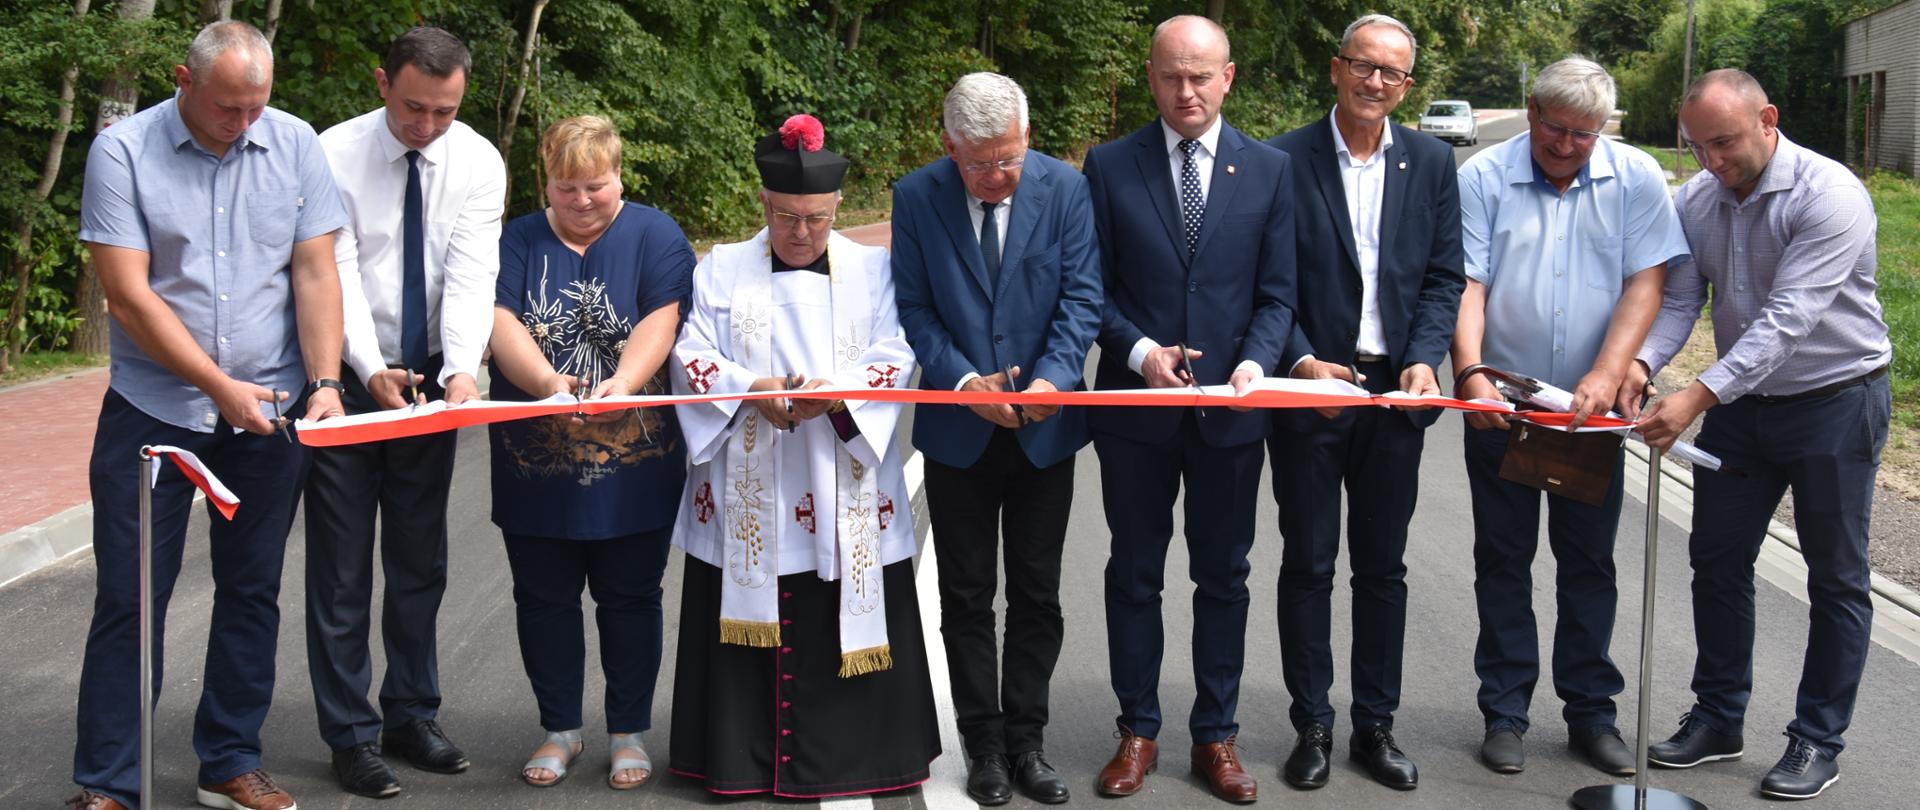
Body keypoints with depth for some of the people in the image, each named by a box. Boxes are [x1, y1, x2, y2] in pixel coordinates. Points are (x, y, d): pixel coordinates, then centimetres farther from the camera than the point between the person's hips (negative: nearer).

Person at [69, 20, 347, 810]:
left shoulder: (295, 144, 0)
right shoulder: (123, 151, -7)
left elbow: (315, 274, 0)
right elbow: (129, 296, -12)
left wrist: (324, 382, -12)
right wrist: (220, 387, -17)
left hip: (270, 412, 3)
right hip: (153, 409, -2)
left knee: (252, 592, 10)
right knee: (129, 599, 1)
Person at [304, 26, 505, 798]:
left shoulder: (478, 163, -5)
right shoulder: (336, 154, -12)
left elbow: (472, 273, -14)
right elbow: (337, 272, -17)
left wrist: (461, 370, -29)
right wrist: (371, 368, -31)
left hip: (433, 379, 3)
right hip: (350, 379, -3)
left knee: (421, 561, 12)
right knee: (341, 567, 2)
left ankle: (412, 715, 26)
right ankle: (350, 735, 13)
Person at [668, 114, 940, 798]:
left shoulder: (873, 270, 8)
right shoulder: (721, 270, 9)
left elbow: (894, 358, 0)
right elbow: (692, 356, 2)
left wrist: (831, 395, -19)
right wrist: (751, 389, -16)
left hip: (845, 490, 0)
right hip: (746, 494, 1)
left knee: (843, 622, 1)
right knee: (749, 616, 2)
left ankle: (847, 753, 13)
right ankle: (744, 756, 13)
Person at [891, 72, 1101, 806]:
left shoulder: (1065, 188, -7)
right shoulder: (916, 197, -7)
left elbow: (1081, 297, -8)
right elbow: (914, 309, -6)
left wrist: (1051, 379, -23)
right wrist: (964, 382, -20)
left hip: (1044, 427, 0)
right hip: (958, 430, 0)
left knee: (1036, 595, 10)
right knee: (967, 599, 8)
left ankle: (1026, 740, 23)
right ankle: (984, 745, 21)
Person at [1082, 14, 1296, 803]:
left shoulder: (1269, 168, 2)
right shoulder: (1109, 166, -1)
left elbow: (1276, 294, 2)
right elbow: (1094, 288, 0)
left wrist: (1255, 365, -16)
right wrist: (1140, 351, -16)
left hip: (1230, 409, 1)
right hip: (1135, 407, 0)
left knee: (1223, 579, 10)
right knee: (1134, 575, 10)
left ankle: (1216, 736, 23)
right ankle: (1138, 730, 24)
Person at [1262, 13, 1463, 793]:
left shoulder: (1432, 162, 5)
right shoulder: (1284, 160, -5)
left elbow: (1444, 276, 5)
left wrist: (1425, 359, -10)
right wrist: (1301, 361, -17)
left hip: (1394, 392, 3)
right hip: (1309, 391, -2)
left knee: (1383, 566, 11)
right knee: (1307, 565, 6)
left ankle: (1375, 725, 23)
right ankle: (1312, 725, 18)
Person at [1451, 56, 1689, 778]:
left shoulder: (1636, 179, -1)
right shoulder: (1483, 178, -5)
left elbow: (1645, 282, -5)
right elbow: (1465, 285, -10)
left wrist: (1608, 373, -18)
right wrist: (1471, 374, -25)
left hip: (1592, 409, 1)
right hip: (1499, 407, -1)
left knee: (1589, 561, 9)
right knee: (1503, 560, 7)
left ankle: (1591, 711, 20)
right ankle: (1505, 712, 17)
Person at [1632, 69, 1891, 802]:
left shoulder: (1831, 196, -23)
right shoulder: (1695, 199, -4)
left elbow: (1786, 320, -30)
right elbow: (1678, 299, -6)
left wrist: (1698, 396, -37)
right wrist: (1641, 363, -27)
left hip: (1834, 401, -6)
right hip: (1740, 403, 6)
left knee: (1835, 578, 6)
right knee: (1717, 559, 10)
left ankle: (1819, 741, 17)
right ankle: (1718, 719, 25)